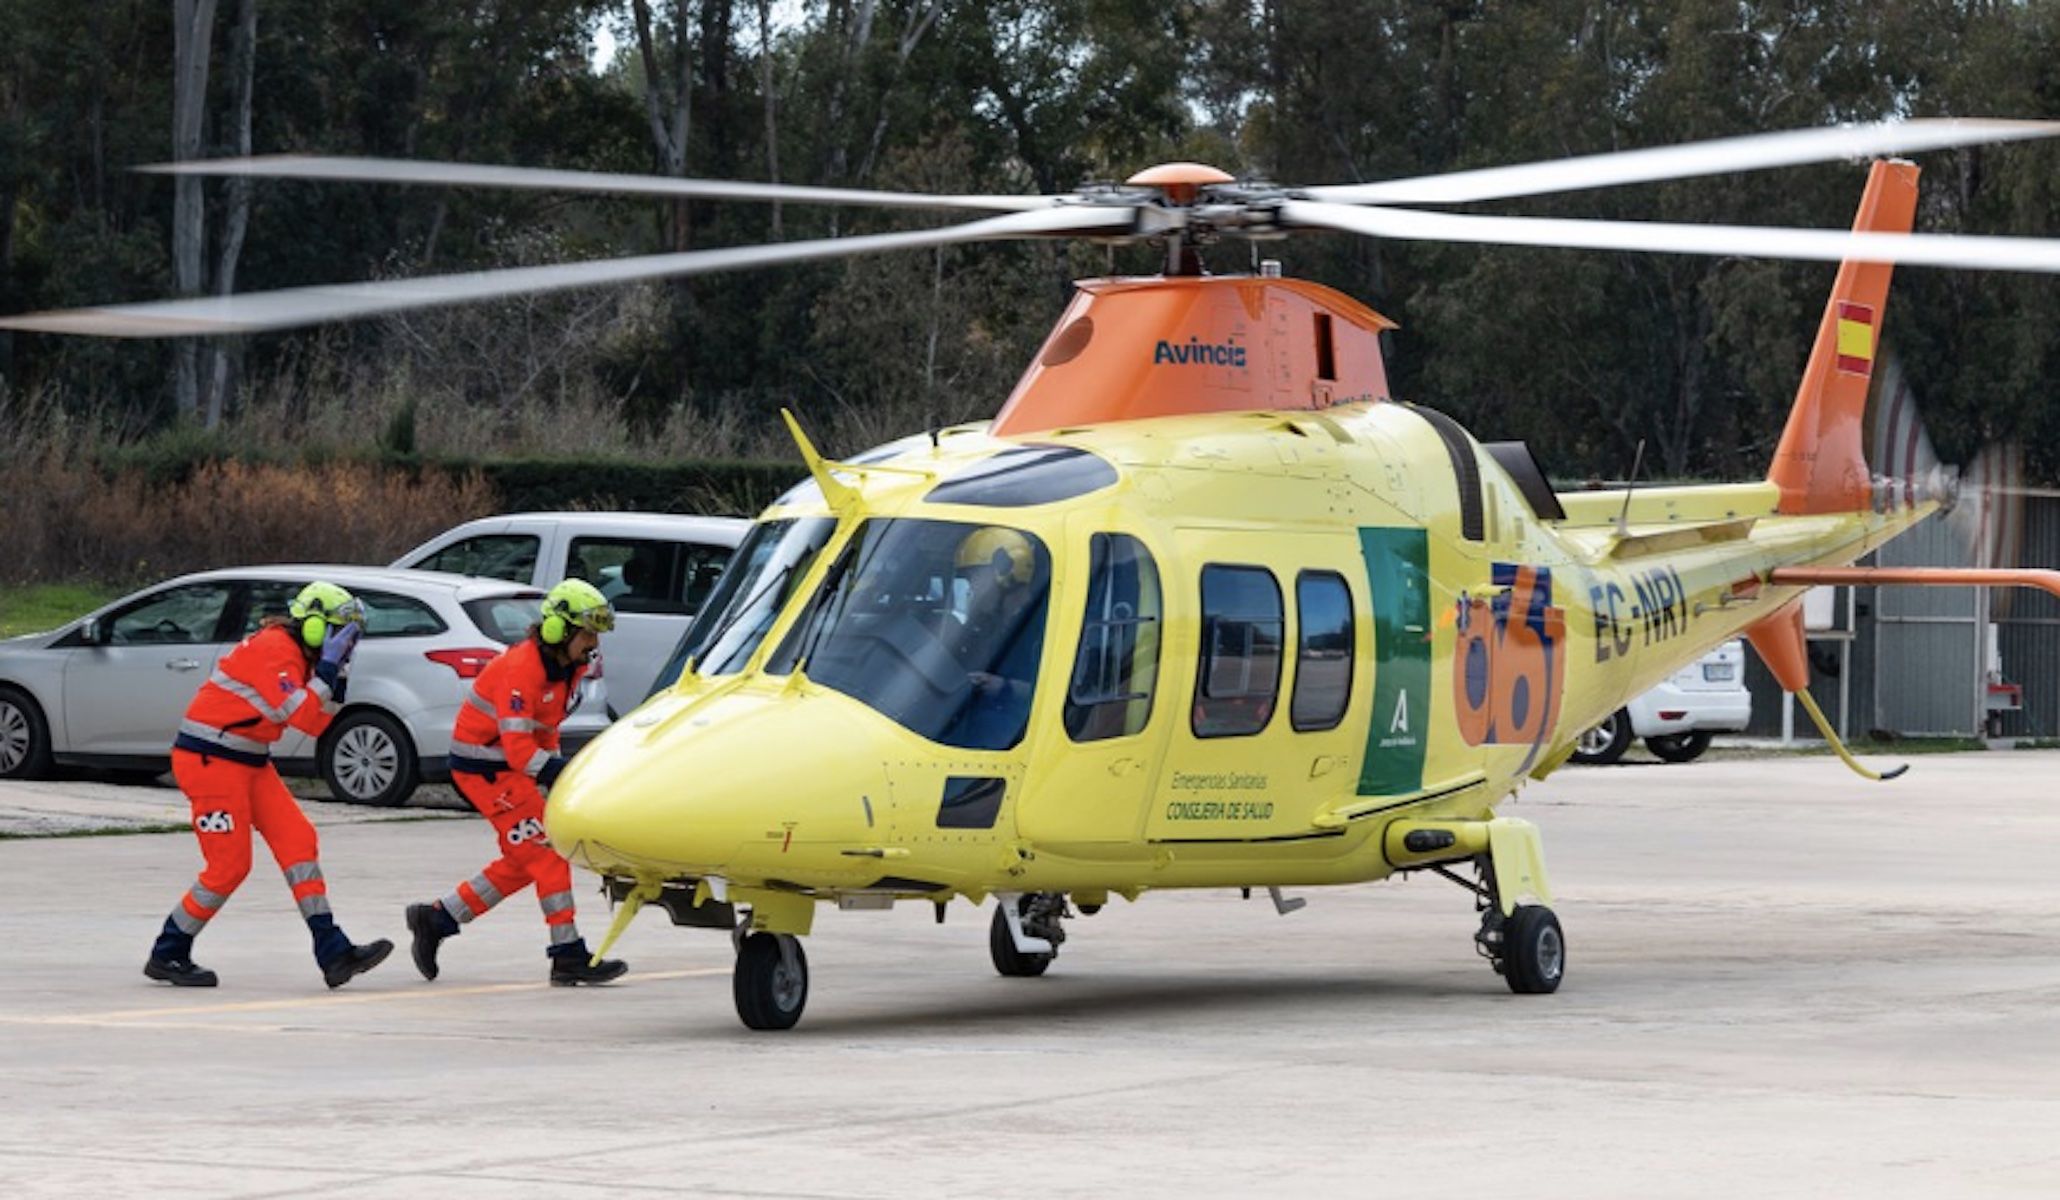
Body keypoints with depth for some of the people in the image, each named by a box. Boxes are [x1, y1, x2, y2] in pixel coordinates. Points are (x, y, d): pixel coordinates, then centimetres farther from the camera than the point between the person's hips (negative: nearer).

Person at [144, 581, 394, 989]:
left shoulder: (296, 655, 13)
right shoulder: (274, 649, -17)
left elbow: (319, 723, 14)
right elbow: (303, 717, -26)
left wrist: (338, 673, 4)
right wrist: (327, 668, -22)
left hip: (249, 764, 10)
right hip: (209, 760, -10)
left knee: (297, 840, -2)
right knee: (230, 865, -9)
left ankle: (333, 952, -5)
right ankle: (167, 956, 6)